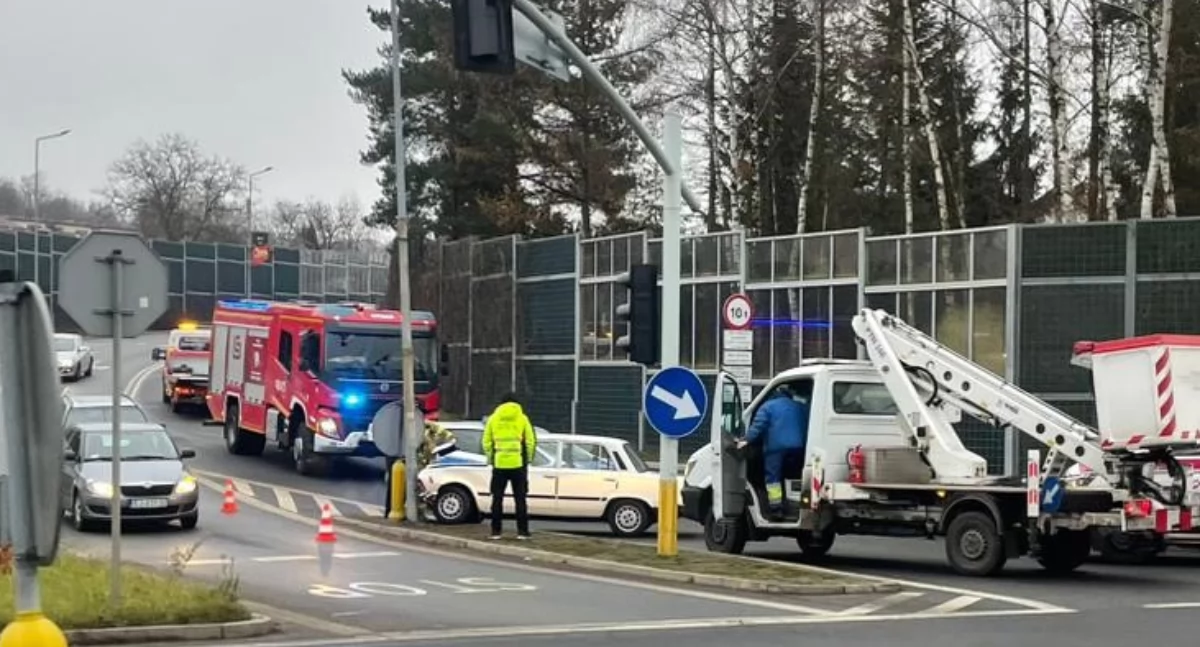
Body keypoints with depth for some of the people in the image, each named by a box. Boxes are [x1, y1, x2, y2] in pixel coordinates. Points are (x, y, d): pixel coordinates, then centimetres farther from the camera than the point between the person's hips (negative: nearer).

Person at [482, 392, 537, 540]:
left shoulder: (493, 419, 6)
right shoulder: (522, 418, 2)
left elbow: (486, 442, 3)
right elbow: (531, 441, -3)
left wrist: (490, 459, 14)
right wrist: (528, 459, 9)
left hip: (499, 464, 1)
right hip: (518, 464, -1)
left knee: (497, 498, 8)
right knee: (520, 499, 5)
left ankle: (496, 531, 6)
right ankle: (522, 531, 3)